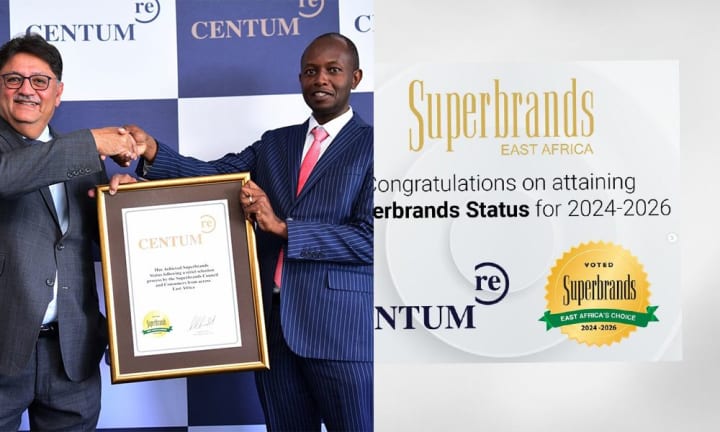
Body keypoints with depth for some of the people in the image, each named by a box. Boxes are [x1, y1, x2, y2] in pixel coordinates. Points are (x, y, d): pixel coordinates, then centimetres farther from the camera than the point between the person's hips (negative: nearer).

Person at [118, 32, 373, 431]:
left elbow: (369, 237, -12)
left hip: (340, 326, -5)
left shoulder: (370, 144, -2)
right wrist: (150, 151, -16)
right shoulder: (274, 143, 15)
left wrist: (283, 227, -17)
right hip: (272, 323, 5)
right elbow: (214, 173, 0)